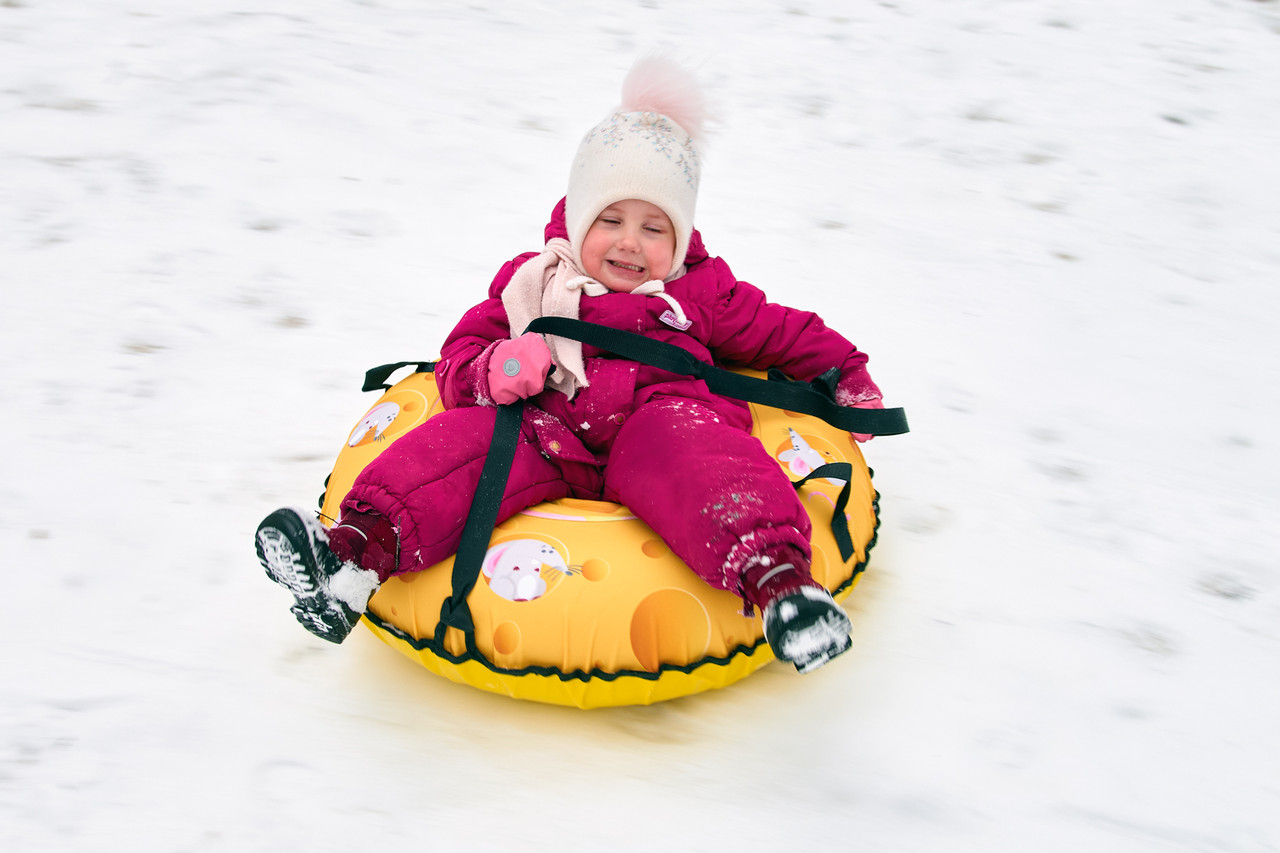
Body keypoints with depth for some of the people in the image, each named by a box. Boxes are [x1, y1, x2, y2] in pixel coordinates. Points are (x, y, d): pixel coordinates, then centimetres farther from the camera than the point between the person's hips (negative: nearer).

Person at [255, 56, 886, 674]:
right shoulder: (532, 282, 23)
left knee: (689, 454, -36)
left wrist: (847, 377, 21)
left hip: (656, 422, -1)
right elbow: (462, 350, 20)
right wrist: (494, 371, -3)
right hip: (549, 434, 2)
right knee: (465, 439, -27)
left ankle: (775, 578, -60)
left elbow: (782, 333, 29)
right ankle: (360, 551, -46)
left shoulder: (703, 292, 22)